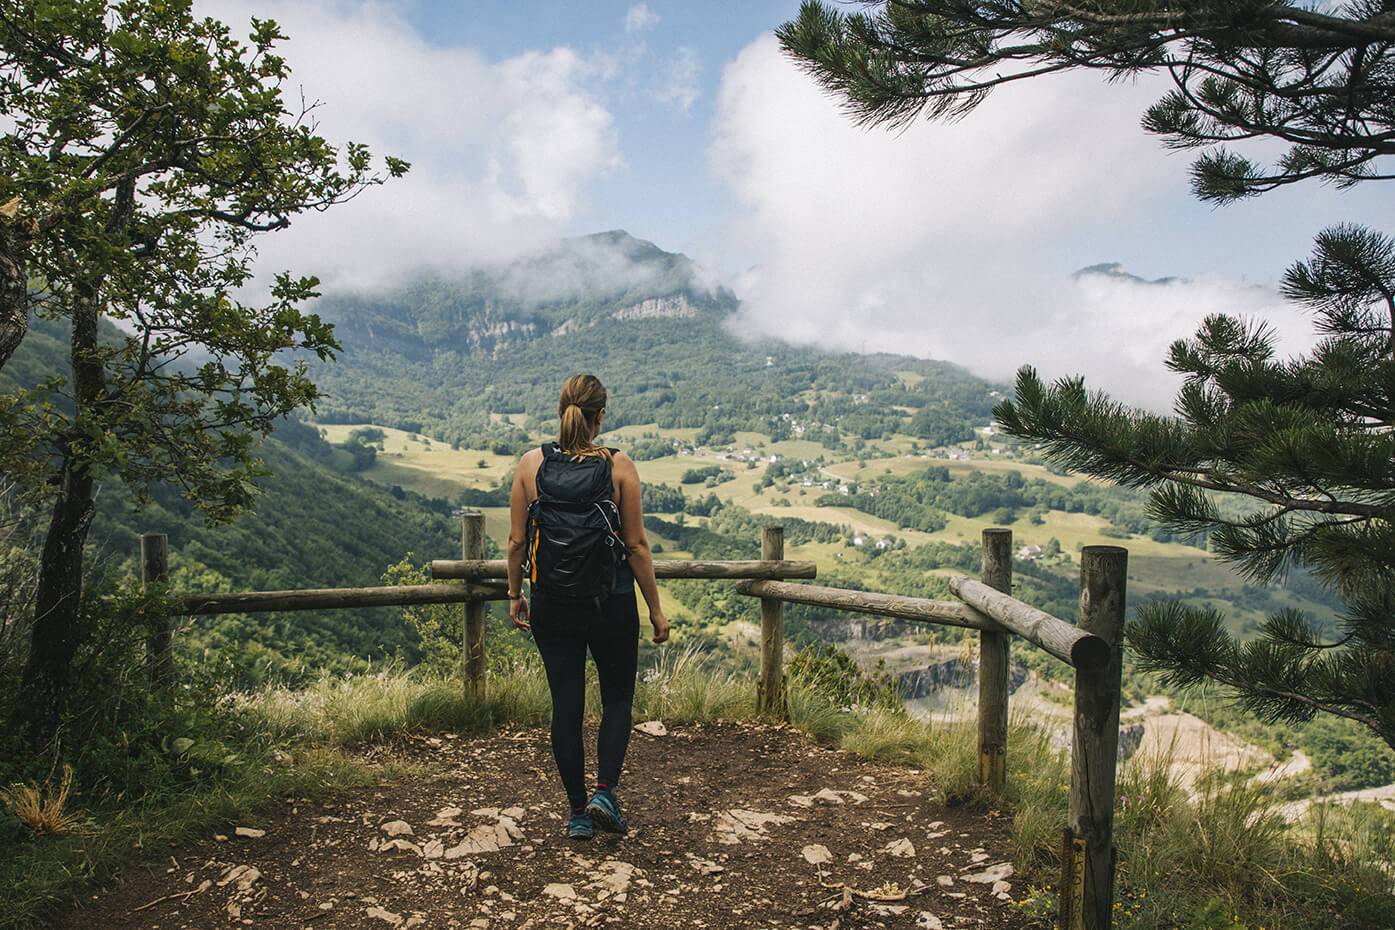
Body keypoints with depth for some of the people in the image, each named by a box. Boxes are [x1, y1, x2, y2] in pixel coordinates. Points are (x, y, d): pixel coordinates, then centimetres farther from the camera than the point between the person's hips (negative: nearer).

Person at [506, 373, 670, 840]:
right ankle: (604, 792, 4)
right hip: (612, 605, -2)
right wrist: (655, 609, 0)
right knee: (618, 698, 18)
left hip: (552, 606, 2)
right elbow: (636, 546, -9)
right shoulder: (619, 466, -11)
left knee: (566, 705, 13)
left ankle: (578, 810, 21)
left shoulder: (531, 464, -5)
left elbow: (517, 542, -1)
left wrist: (515, 594, 14)